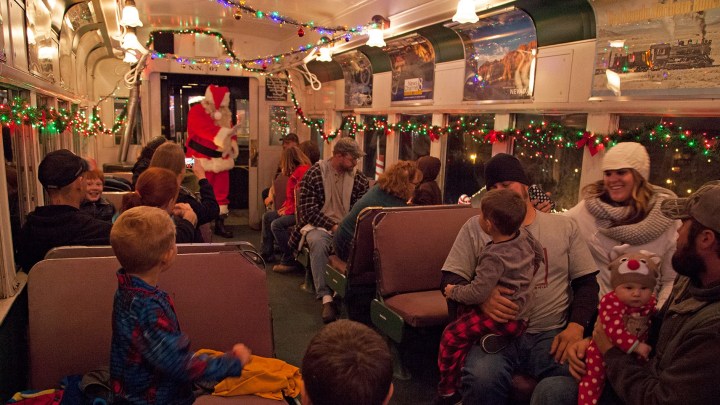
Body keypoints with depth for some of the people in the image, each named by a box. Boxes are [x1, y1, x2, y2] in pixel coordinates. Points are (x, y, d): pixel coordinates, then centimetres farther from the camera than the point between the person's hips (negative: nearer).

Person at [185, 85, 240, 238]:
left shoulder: (225, 114, 12)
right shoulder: (197, 111, -10)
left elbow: (229, 133, 12)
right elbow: (206, 129, -27)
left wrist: (232, 143, -9)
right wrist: (226, 133, -36)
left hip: (220, 159, 7)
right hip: (202, 160, -6)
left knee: (221, 192, 10)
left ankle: (219, 223, 20)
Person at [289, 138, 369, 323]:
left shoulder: (358, 177, 6)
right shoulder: (314, 173, -5)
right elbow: (309, 210, -9)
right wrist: (333, 226, -20)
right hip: (319, 224, -2)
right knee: (318, 242, -37)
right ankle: (326, 297, -33)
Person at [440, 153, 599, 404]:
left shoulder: (565, 227, 13)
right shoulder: (475, 227, 8)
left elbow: (586, 282, 11)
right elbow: (451, 279, 4)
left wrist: (577, 326, -8)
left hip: (551, 334, 2)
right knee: (482, 379, -33)